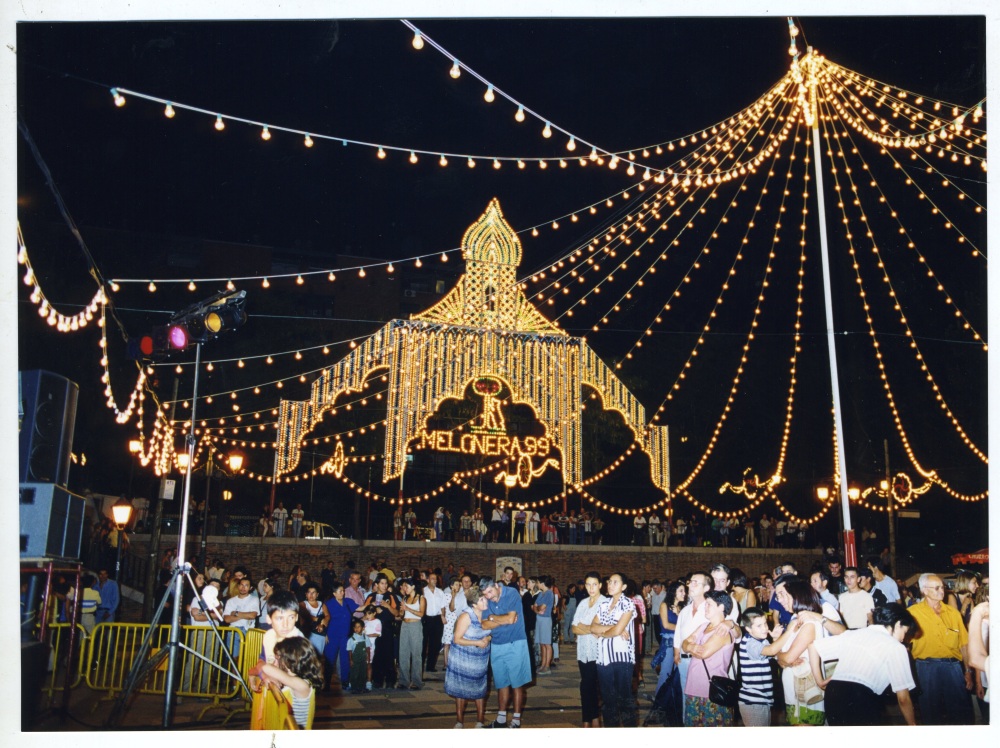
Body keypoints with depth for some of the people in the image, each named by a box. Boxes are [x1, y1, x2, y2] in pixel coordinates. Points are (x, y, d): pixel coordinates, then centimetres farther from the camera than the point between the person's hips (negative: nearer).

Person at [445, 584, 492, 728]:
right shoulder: (466, 616, -23)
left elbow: (491, 633, 5)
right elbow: (457, 639, -21)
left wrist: (488, 639, -17)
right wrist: (477, 643, -26)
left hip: (480, 659, 4)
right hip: (463, 659, -4)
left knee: (480, 689, 9)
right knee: (461, 690, 8)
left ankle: (480, 720, 22)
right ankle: (460, 721, 22)